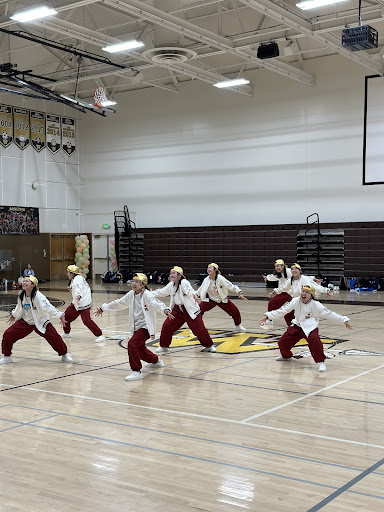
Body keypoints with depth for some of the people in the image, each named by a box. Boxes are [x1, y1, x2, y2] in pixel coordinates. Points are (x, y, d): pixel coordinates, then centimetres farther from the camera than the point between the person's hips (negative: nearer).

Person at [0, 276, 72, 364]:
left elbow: (48, 307, -32)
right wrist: (13, 315, 29)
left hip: (40, 322, -5)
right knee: (7, 335, -5)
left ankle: (64, 355, 9)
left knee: (54, 337, -16)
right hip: (25, 322, 5)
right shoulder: (21, 295, -7)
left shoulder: (38, 296, -26)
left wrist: (60, 315, -42)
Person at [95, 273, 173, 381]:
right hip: (137, 327, 8)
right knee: (139, 348, 20)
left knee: (132, 343, -25)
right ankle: (156, 361, 49)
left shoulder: (147, 295, -13)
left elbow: (156, 303, -30)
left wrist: (165, 310, -50)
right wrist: (103, 308, 27)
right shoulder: (131, 295, 7)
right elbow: (118, 303, 20)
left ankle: (136, 371, -16)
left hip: (145, 326, -8)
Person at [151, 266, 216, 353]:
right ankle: (163, 346, 18)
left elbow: (189, 290, -38)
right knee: (166, 326, 0)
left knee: (199, 329, -5)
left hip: (191, 311, -6)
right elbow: (161, 292, 17)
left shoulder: (184, 283, -19)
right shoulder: (171, 285, 3)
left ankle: (209, 346, 16)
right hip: (177, 311, 7)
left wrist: (193, 294, -59)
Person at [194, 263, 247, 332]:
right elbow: (201, 289, 2)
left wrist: (240, 294, -35)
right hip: (210, 300, 1)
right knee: (199, 309, -18)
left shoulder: (220, 278, -25)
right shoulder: (206, 280, -13)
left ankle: (238, 326, 23)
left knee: (235, 311, -5)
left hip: (222, 300, -1)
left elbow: (232, 286, -25)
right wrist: (196, 295, -16)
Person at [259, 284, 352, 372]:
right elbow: (282, 310, -9)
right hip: (297, 326, 4)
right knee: (283, 341, 3)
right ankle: (286, 356, 38)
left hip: (311, 327, -4)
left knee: (314, 340, -34)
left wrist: (344, 320, -18)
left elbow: (329, 314, -15)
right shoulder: (295, 301, -12)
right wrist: (268, 315, -14)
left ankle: (321, 362, -18)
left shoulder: (316, 305, -19)